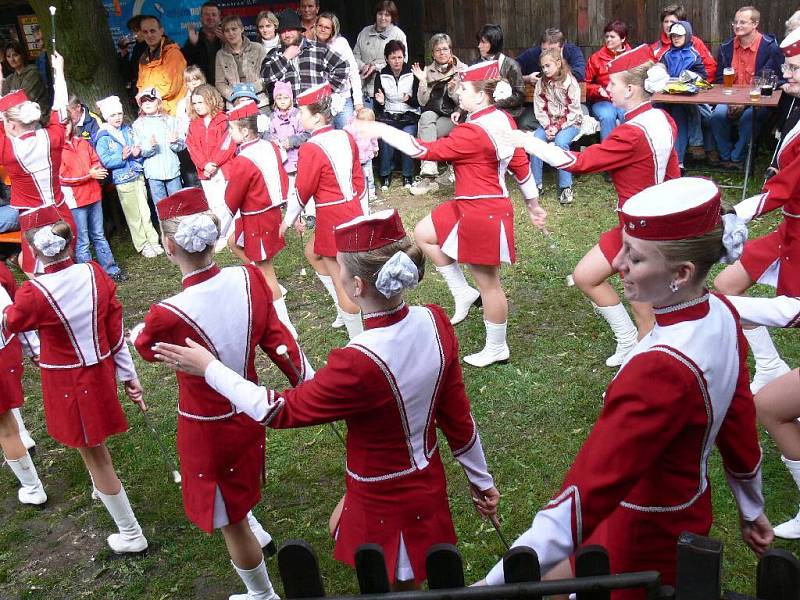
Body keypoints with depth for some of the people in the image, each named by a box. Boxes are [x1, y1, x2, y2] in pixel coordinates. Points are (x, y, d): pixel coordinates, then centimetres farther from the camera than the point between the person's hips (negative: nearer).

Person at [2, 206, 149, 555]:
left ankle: (131, 536, 21)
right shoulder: (94, 274, -10)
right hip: (100, 371, 6)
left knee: (96, 458, 9)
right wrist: (128, 375, 7)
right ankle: (103, 491, 58)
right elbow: (115, 329, -2)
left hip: (68, 385, -6)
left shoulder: (34, 293, -25)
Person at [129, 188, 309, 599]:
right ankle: (257, 534, 60)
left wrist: (137, 334, 19)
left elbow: (145, 347, -5)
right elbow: (278, 340, -8)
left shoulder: (168, 315, -29)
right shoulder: (249, 279, -17)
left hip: (208, 430, -6)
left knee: (231, 524, 19)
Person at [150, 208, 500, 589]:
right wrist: (481, 479, 10)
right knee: (342, 528, 32)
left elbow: (278, 410, -20)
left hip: (385, 504, -7)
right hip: (427, 482, 7)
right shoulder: (434, 323, -16)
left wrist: (209, 368, -10)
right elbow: (457, 415, -4)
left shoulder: (359, 364, -36)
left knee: (394, 585, 21)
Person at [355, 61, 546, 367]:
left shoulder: (473, 132, -25)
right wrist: (533, 204, 20)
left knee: (488, 283, 5)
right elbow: (520, 163, 11)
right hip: (469, 206, 10)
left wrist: (381, 130, -14)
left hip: (482, 213, -10)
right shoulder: (502, 120, 3)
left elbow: (425, 150, -22)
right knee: (423, 233, 16)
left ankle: (496, 349, 23)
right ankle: (464, 294, 22)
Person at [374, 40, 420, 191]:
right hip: (388, 115, 1)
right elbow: (378, 108, 6)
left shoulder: (412, 75, 1)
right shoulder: (381, 76, 4)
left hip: (409, 116, -1)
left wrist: (409, 99, -21)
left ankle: (408, 175, -6)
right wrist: (380, 102, -17)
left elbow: (418, 103, 1)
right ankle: (385, 175, -4)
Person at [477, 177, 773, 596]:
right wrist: (751, 510, 19)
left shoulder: (662, 370, -36)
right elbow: (739, 422, 5)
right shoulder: (720, 314, -9)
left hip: (643, 537, -8)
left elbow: (587, 494, -36)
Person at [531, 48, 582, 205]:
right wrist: (547, 127, -13)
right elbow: (540, 109, 2)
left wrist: (558, 127, -19)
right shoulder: (541, 83, 3)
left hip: (570, 123, -4)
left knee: (560, 142, -33)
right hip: (549, 123, 4)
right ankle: (536, 184, -18)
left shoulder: (570, 82, -9)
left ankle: (565, 187, -25)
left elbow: (573, 111, -11)